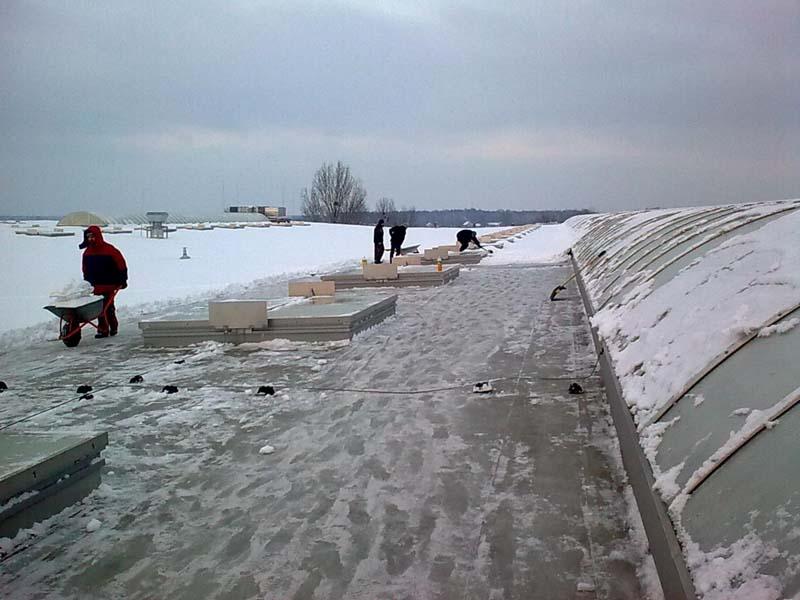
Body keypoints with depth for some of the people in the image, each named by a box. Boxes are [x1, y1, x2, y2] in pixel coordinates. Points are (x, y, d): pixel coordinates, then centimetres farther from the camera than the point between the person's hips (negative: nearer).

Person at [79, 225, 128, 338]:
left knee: (108, 307, -4)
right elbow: (85, 270, 19)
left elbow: (121, 264, -6)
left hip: (109, 285, -5)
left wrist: (123, 280, -5)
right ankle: (103, 330, 10)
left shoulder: (109, 250, -9)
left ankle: (113, 326, 11)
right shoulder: (87, 252, 10)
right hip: (96, 286, 5)